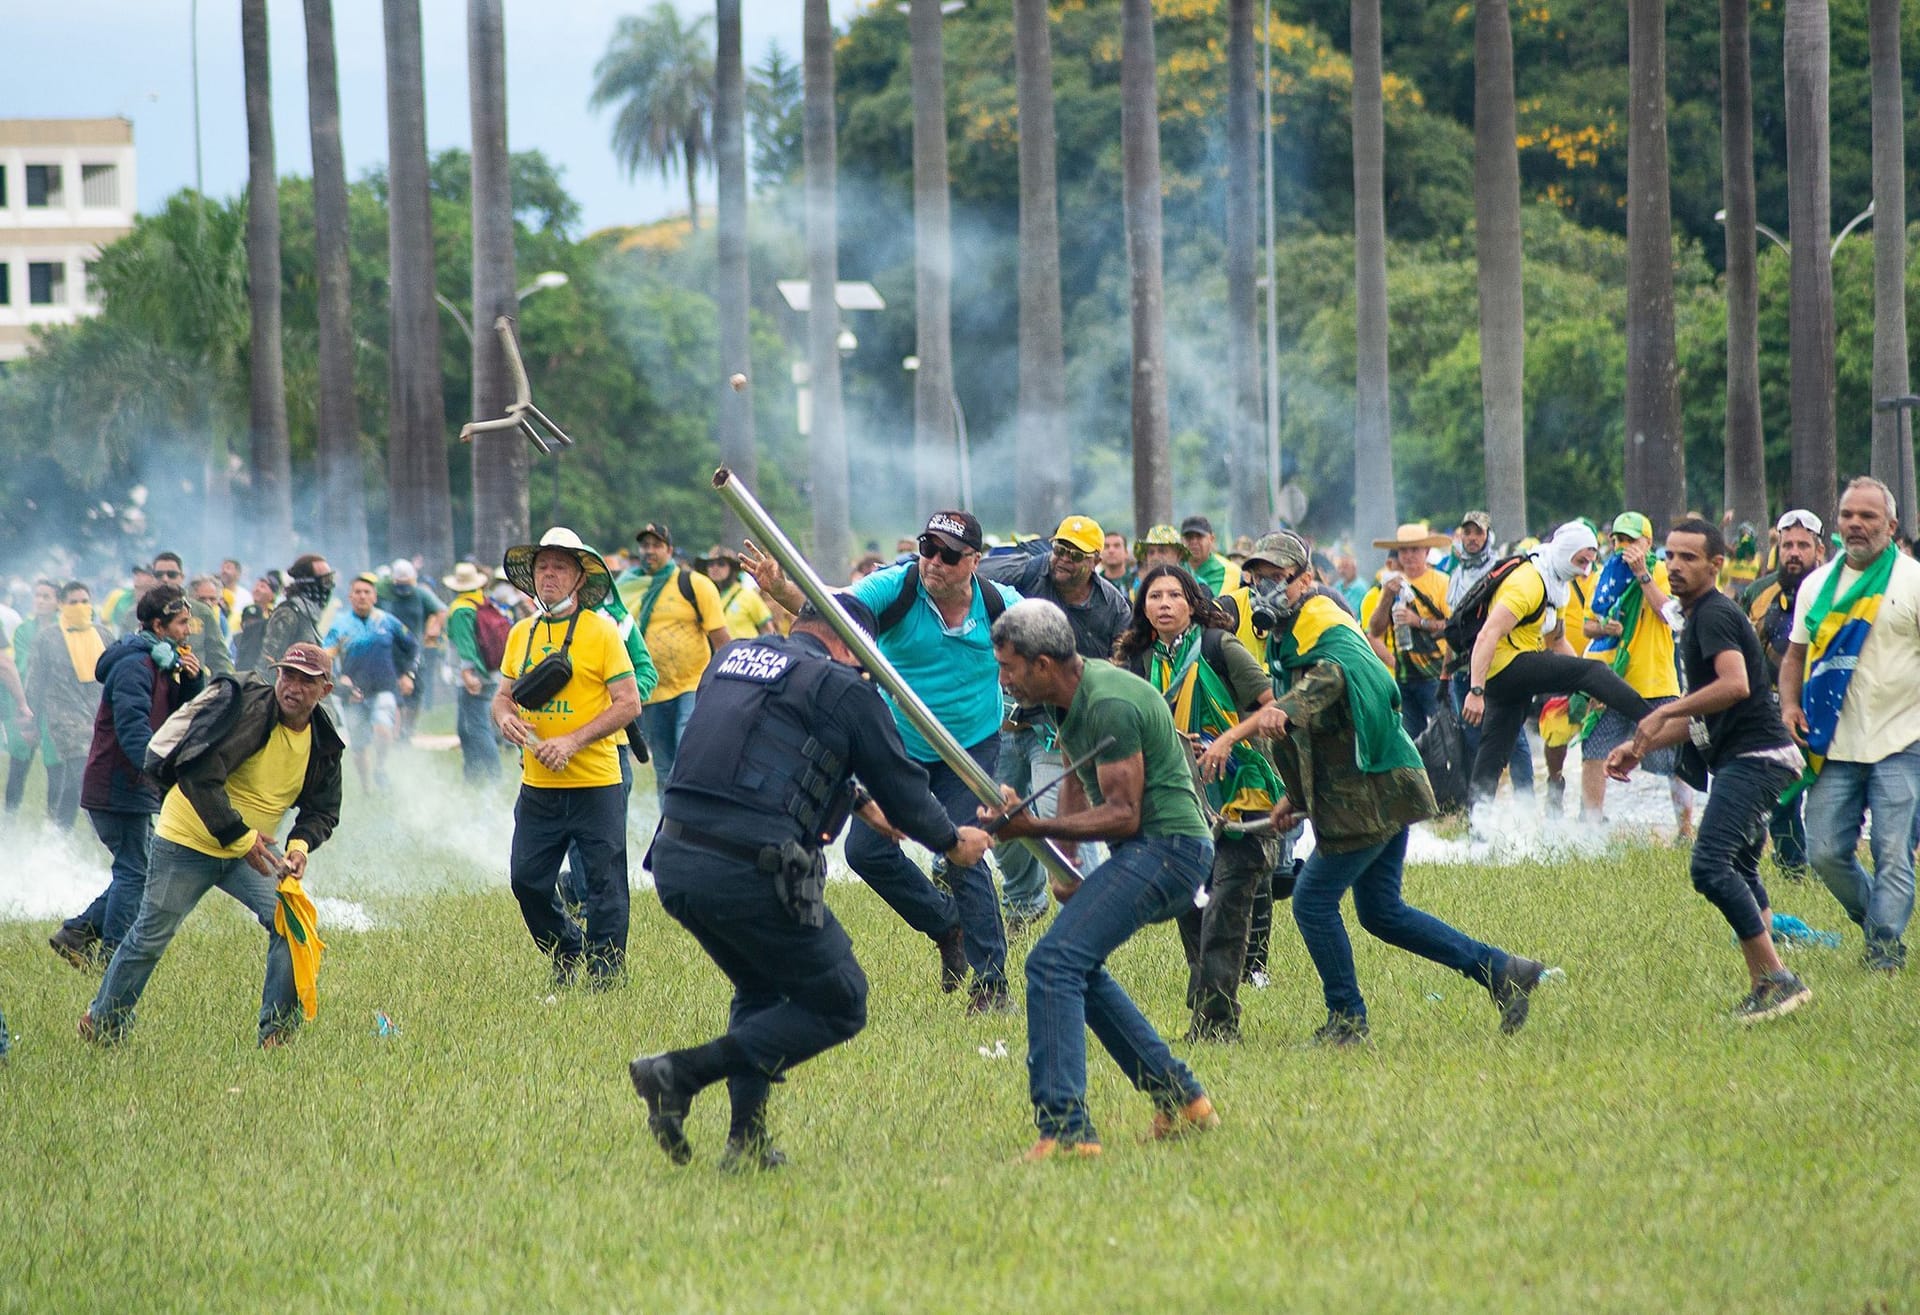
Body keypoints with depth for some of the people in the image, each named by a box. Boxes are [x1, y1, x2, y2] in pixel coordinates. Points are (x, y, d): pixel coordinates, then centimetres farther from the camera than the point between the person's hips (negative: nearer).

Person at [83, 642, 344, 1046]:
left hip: (252, 849, 5)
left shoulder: (323, 743, -3)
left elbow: (323, 811, 8)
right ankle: (102, 1024, 23)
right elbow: (199, 774, -30)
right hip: (188, 844, -5)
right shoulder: (248, 710, -24)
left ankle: (278, 1034, -8)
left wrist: (300, 844, -15)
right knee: (150, 938, 3)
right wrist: (240, 838, -30)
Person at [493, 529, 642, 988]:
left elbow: (628, 704, -9)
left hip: (595, 782, -5)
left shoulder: (601, 631, -6)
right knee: (528, 881, 6)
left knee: (604, 885, -2)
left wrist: (572, 742, -18)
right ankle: (569, 955, 26)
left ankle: (605, 974, 8)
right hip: (538, 786, 5)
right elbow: (504, 694, 18)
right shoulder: (521, 634, 10)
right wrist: (505, 717, -7)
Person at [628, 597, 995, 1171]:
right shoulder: (842, 689, 0)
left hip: (672, 862, 8)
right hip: (749, 873, -8)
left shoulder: (730, 660, 21)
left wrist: (858, 800, 48)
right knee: (839, 1005, 8)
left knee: (761, 991, 30)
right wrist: (953, 842, 28)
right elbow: (900, 784, 8)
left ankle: (746, 1140, 19)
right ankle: (680, 1074, -5)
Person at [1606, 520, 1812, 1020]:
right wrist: (1641, 747, 22)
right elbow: (1701, 715, 29)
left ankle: (1777, 979, -21)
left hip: (1753, 757, -12)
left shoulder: (1715, 616, -11)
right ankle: (1764, 990, 18)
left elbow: (1734, 685, -28)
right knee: (1739, 871, 17)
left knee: (1711, 866, -20)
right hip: (1744, 759, 12)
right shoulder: (1700, 618, 22)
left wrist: (1664, 713, -22)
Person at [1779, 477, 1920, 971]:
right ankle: (1876, 918, 22)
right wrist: (1789, 704, 4)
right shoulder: (1817, 585, 13)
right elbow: (1795, 656, 21)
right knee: (1825, 852, 2)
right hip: (1836, 745, 4)